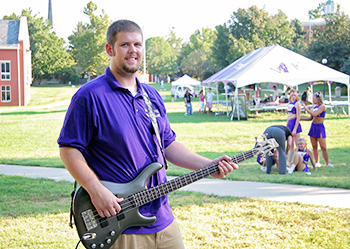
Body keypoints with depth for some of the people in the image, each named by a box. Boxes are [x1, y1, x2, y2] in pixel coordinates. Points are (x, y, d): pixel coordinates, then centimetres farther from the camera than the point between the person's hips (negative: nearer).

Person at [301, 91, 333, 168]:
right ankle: (317, 163, 13)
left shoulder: (322, 106, -9)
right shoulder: (315, 107, 13)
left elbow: (315, 114, -21)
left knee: (323, 147, -7)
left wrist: (306, 109, -13)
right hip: (313, 127, 7)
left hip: (320, 127, -7)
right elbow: (310, 118, 19)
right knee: (314, 147, 6)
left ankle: (327, 163, 1)